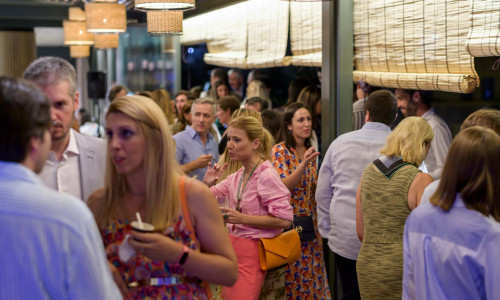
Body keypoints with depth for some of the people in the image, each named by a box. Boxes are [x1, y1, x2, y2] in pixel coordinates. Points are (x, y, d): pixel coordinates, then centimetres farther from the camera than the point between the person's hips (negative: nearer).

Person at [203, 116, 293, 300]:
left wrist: (242, 218, -23)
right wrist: (207, 184, -3)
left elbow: (284, 220, -21)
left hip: (252, 250, -7)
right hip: (232, 246, 7)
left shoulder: (267, 176, -15)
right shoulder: (236, 177, 8)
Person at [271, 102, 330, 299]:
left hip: (309, 221, 6)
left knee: (311, 273, 9)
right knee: (292, 276, -1)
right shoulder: (279, 151, -9)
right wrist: (303, 164, -30)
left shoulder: (310, 151, 9)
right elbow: (283, 186, -20)